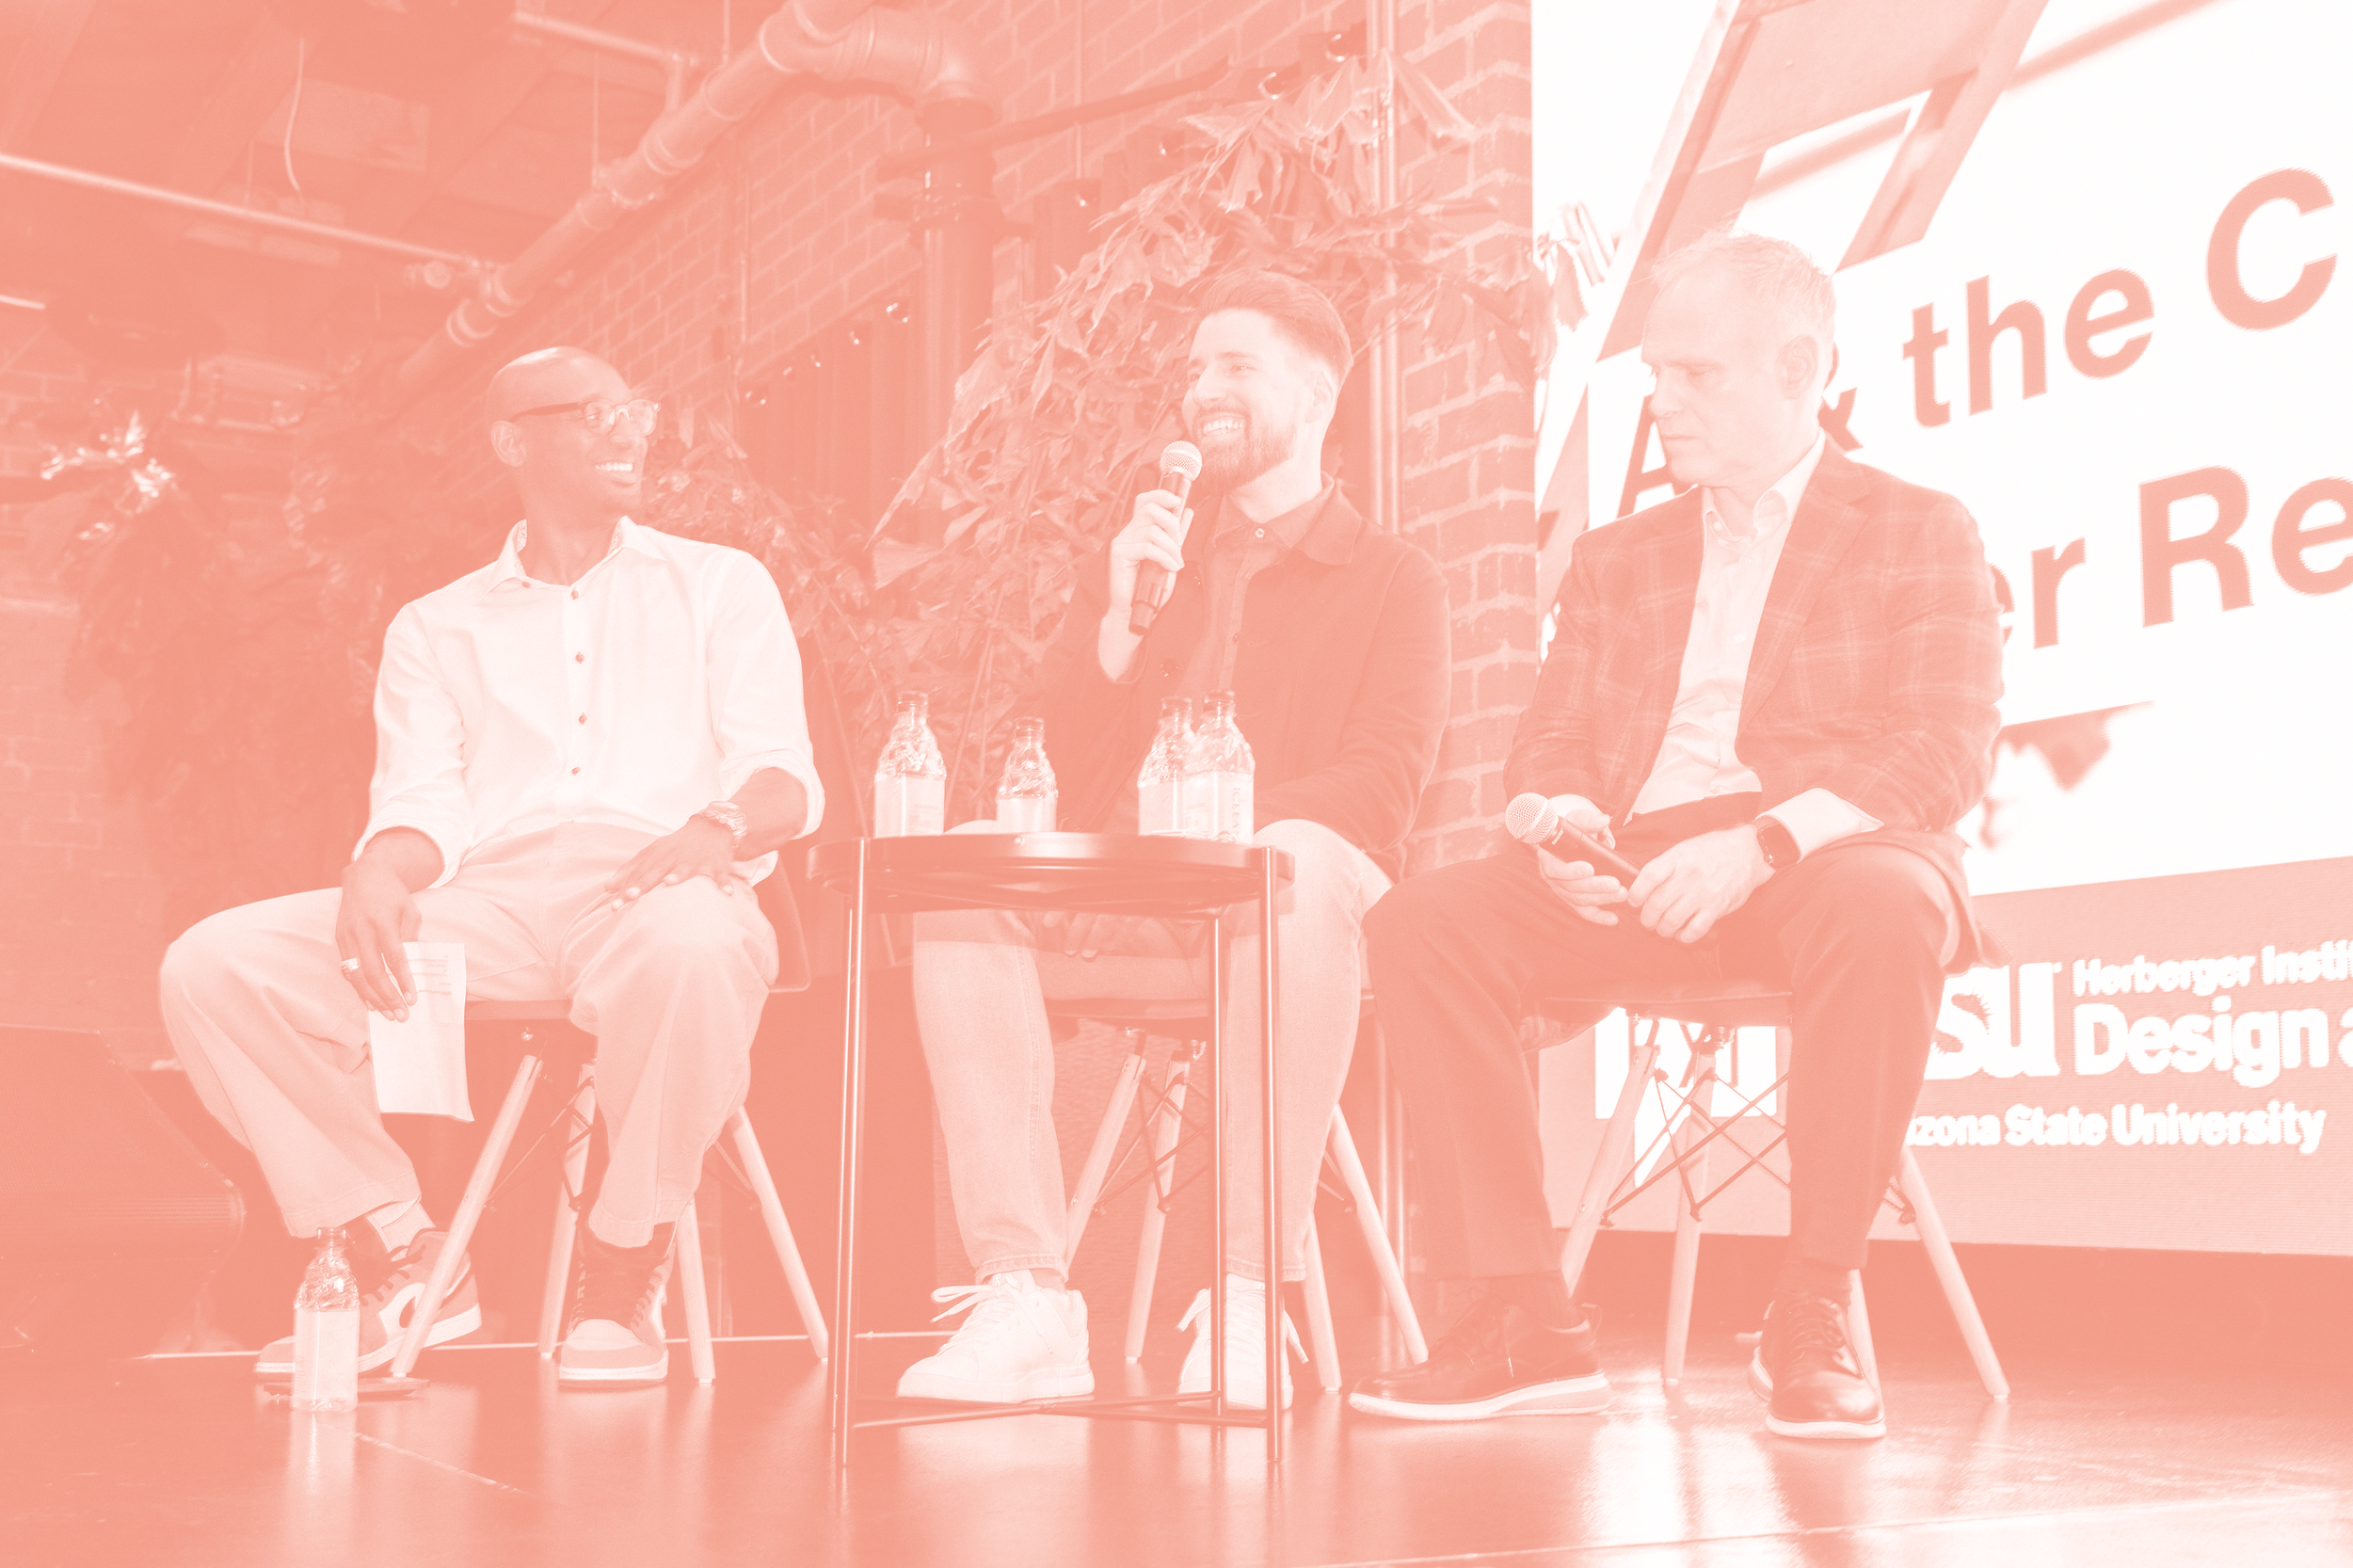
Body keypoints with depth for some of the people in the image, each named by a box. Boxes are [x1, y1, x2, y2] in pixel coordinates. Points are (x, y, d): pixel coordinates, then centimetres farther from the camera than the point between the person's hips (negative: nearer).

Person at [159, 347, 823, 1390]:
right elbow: (423, 799, 10)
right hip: (489, 902, 3)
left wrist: (719, 826, -18)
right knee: (214, 963, -18)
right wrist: (379, 873, -16)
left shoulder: (718, 585, 18)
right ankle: (399, 1255, -6)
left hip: (655, 892, -2)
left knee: (691, 944, -41)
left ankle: (621, 1286, -19)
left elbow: (784, 777, 7)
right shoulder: (437, 628, 24)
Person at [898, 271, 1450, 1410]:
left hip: (1276, 890, -3)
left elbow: (1383, 781, -2)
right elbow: (1060, 765, 14)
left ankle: (1248, 1298, -36)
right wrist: (1122, 614, -1)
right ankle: (1024, 1297, -33)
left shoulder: (1393, 582, 15)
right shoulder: (1130, 564, 25)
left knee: (1300, 861, -39)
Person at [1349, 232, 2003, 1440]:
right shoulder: (1617, 559, 24)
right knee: (1422, 919, -21)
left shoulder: (1918, 534, 11)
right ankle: (1525, 1317, -18)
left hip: (1829, 857, -4)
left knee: (1884, 909, -39)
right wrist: (1565, 817, -11)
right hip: (1636, 871, 4)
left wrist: (1762, 842, -22)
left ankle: (1809, 1314, -23)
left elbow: (1945, 747, -4)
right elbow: (1552, 742, 17)